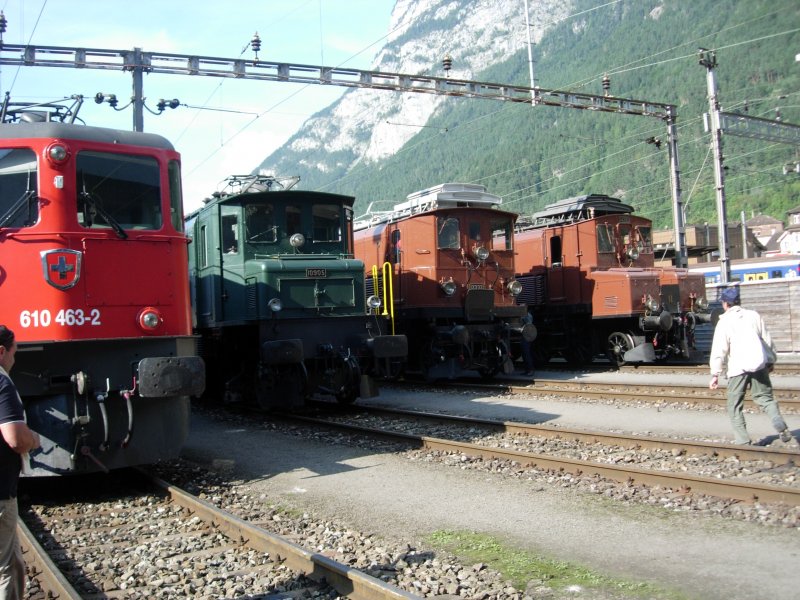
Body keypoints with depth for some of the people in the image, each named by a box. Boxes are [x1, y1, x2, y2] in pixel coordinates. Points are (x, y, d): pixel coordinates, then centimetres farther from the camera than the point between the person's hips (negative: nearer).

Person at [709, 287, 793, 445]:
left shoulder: (724, 321, -5)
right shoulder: (754, 315, 7)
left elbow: (719, 349, -9)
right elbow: (767, 341, 13)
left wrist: (715, 374, -6)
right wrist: (770, 361, 26)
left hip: (738, 368, -4)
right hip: (759, 364, 4)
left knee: (734, 406, 6)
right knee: (765, 397, 15)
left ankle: (743, 441, 2)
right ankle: (780, 425, -10)